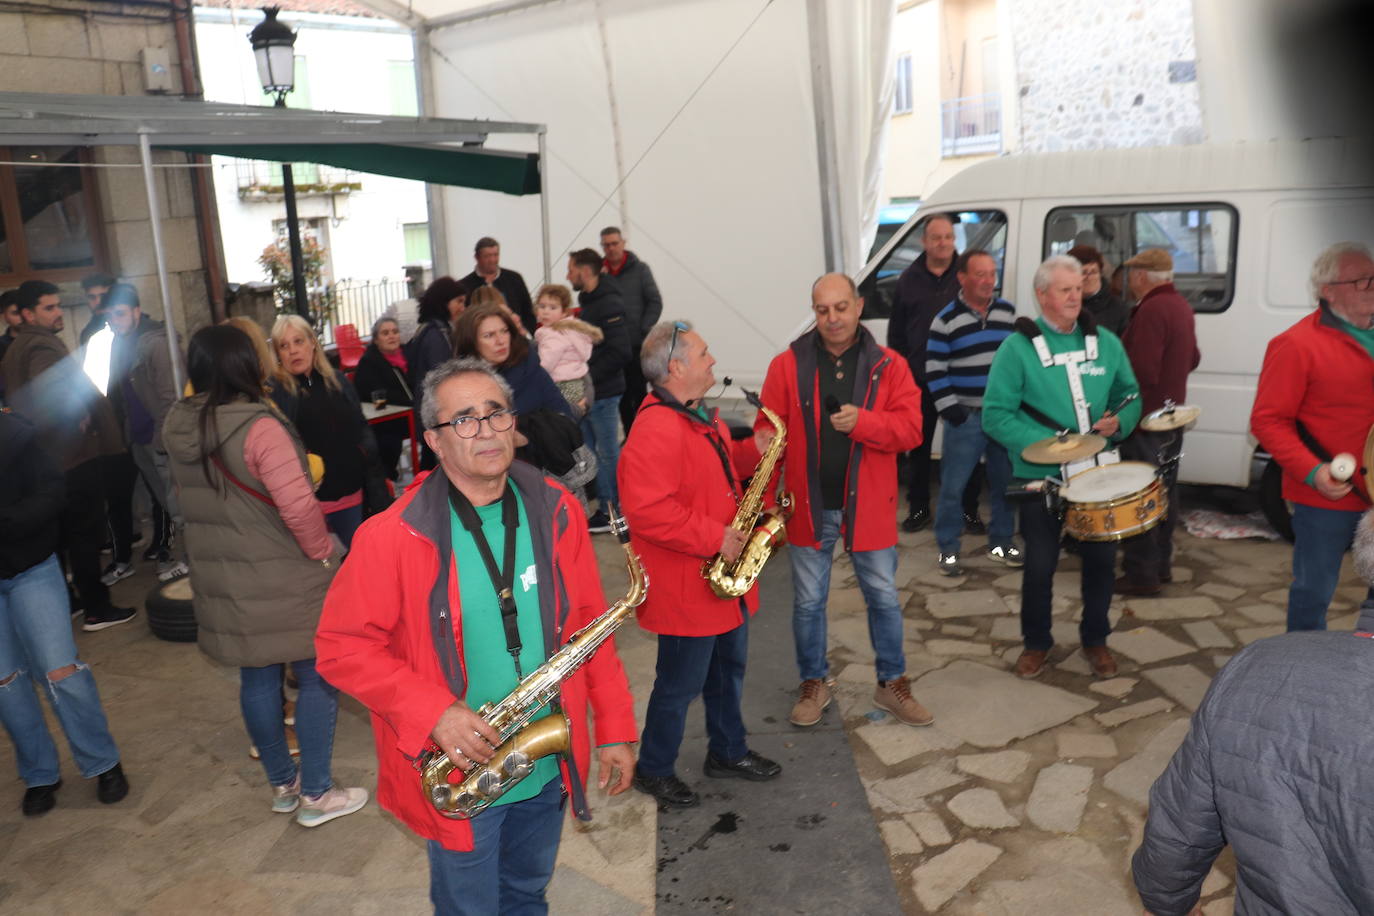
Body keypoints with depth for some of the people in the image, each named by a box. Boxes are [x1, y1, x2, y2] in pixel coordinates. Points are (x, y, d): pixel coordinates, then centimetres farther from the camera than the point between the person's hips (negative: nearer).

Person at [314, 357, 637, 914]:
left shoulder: (556, 512, -7)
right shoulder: (392, 537, -18)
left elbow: (591, 622, -1)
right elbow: (340, 646, -13)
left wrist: (615, 730, -1)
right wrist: (434, 712, -23)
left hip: (550, 768, 3)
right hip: (460, 777, -3)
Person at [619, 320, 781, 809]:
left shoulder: (700, 416, 9)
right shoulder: (656, 430, -26)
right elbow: (648, 510, -32)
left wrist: (752, 451, 4)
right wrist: (715, 537, -25)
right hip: (686, 586, -10)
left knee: (728, 668, 23)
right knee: (682, 683, 6)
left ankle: (729, 752, 42)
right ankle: (654, 770, 27)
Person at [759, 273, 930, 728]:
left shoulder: (889, 365, -2)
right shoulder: (787, 365, -3)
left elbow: (910, 429, -9)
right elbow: (769, 433, -3)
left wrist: (863, 423, -26)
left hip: (868, 507, 0)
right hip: (809, 507, 0)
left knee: (884, 598, 12)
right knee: (808, 602, 11)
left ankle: (892, 683, 31)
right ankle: (814, 684, 31)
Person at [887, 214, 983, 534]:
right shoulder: (909, 278, 5)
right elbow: (896, 330, 10)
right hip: (919, 377, 2)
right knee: (918, 445, 9)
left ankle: (969, 510, 18)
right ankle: (918, 508, 22)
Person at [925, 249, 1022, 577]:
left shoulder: (1008, 312, 7)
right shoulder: (945, 320, -7)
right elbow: (935, 372, -8)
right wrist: (950, 410, -14)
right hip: (965, 417, -4)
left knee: (1004, 482, 12)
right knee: (953, 486, -1)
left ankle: (1001, 542, 28)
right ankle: (948, 549, 12)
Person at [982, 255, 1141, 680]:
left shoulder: (1106, 342, 4)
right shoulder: (1017, 347, -9)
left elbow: (1130, 396, 12)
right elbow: (996, 414, -12)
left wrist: (1119, 422, -11)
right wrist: (1046, 444, -22)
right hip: (1041, 477, -3)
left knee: (1101, 558, 12)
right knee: (1040, 564, 7)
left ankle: (1096, 638, 34)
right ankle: (1036, 642, 28)